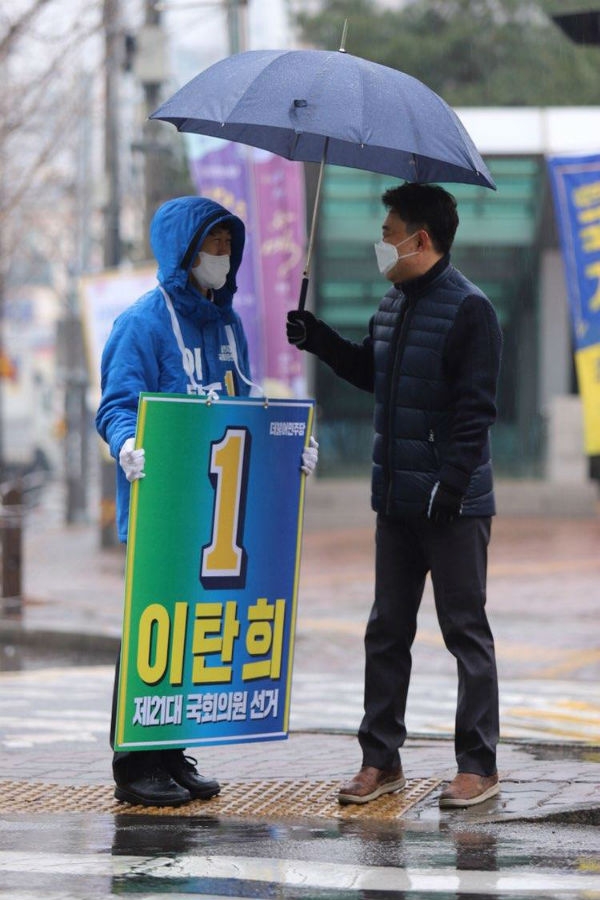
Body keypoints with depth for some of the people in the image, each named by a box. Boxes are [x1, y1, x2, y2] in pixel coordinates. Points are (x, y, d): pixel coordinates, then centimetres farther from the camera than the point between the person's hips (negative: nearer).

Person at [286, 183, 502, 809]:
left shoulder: (468, 310, -12)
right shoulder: (392, 306, 12)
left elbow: (475, 410, -16)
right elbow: (369, 372, 29)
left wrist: (450, 483, -22)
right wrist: (318, 340, 16)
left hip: (453, 505, -8)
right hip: (396, 500, 8)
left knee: (465, 630, -1)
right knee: (387, 631, 10)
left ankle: (479, 766, 5)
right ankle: (380, 761, 17)